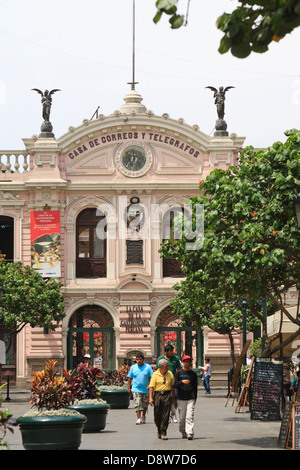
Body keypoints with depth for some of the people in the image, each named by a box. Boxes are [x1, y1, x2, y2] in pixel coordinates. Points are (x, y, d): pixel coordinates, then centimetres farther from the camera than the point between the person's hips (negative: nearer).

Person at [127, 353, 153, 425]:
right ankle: (139, 418, -13)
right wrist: (129, 388, 5)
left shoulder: (148, 367, 2)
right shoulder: (133, 367, 5)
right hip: (136, 389, -1)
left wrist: (150, 385, -13)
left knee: (145, 405, 13)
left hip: (146, 390, 1)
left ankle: (143, 416, 32)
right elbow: (129, 378, 9)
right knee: (137, 404, -12)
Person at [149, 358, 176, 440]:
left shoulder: (170, 374, 8)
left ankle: (163, 433, 0)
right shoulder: (155, 374, -2)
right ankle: (159, 429, 31)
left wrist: (173, 397, 13)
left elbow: (172, 386, 14)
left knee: (165, 416, -4)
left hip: (167, 395, 2)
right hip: (157, 394, -2)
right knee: (157, 415, 5)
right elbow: (151, 387, -6)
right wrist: (150, 398, -14)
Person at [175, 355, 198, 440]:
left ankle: (190, 433, -17)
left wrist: (195, 398, 12)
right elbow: (175, 385, 0)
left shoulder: (193, 374, 11)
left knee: (189, 417, -10)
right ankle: (183, 432, 18)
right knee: (182, 417, 4)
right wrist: (182, 382, -19)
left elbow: (195, 387, 16)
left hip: (191, 398, 0)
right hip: (181, 398, 0)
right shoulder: (179, 373, 5)